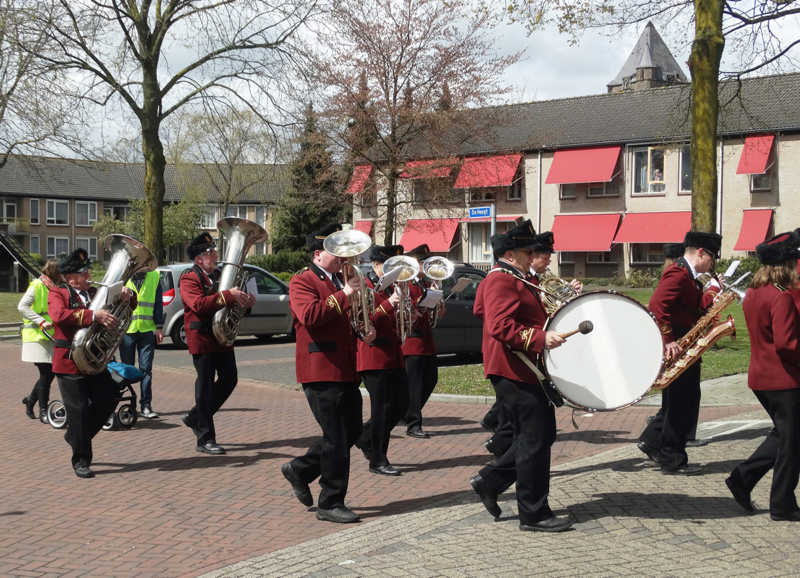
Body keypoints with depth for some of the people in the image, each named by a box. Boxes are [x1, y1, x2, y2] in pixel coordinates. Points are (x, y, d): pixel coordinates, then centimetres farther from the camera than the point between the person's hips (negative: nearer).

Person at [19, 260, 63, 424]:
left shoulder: (55, 288, 13)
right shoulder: (37, 285, -10)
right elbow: (22, 306, -20)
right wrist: (41, 321, -25)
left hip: (51, 336, 7)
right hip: (36, 336, -7)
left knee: (50, 372, 6)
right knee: (46, 373, -7)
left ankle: (31, 399, 29)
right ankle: (43, 411, 4)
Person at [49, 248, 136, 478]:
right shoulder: (57, 293, -3)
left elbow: (130, 306, 15)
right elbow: (59, 314, -25)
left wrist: (126, 296, -10)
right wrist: (94, 316, -35)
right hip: (70, 361, -6)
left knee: (106, 403, 6)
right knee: (78, 410, -4)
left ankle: (75, 436, 30)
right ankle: (81, 460, 8)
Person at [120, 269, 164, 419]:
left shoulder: (154, 276, 6)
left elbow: (158, 303, 6)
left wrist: (159, 327, 0)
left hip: (147, 330, 1)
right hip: (126, 329, 0)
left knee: (146, 368, 0)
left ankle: (146, 405, 5)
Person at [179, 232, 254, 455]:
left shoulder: (218, 275, 14)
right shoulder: (189, 278, -10)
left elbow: (229, 305, 20)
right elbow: (199, 304, -27)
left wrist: (244, 301, -2)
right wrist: (228, 295, -32)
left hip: (223, 337, 8)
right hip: (202, 339, -8)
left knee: (229, 380, 10)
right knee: (205, 385, -4)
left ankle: (194, 417, 28)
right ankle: (205, 439, 3)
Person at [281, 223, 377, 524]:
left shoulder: (339, 281, 19)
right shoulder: (303, 281, -8)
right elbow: (310, 316, -26)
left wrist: (365, 329, 9)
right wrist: (343, 295, -24)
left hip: (345, 370, 9)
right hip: (321, 371, -9)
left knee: (352, 431, 13)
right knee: (336, 438, -5)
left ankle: (300, 470, 29)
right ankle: (330, 504, 7)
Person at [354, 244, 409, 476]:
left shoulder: (390, 288, 17)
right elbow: (365, 322, -19)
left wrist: (404, 314, 4)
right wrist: (389, 304, -28)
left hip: (394, 356, 9)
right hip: (375, 357, -8)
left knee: (401, 403, 9)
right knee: (382, 407, -4)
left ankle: (366, 439, 27)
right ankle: (378, 461, 5)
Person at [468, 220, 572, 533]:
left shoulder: (519, 280, 19)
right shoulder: (501, 281, -15)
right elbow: (500, 327, -26)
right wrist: (540, 339, -33)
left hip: (528, 371, 11)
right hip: (516, 373, -11)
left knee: (543, 435, 15)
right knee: (535, 442, -5)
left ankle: (489, 480, 21)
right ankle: (534, 515, 4)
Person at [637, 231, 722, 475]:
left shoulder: (689, 276, 17)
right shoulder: (678, 273, -16)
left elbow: (697, 307, 13)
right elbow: (656, 304, -29)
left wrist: (714, 288, 4)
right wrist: (668, 340, -29)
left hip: (685, 347, 10)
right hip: (676, 349, -10)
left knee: (680, 402, 15)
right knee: (679, 403, -2)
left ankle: (652, 440, 25)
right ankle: (672, 461, 7)